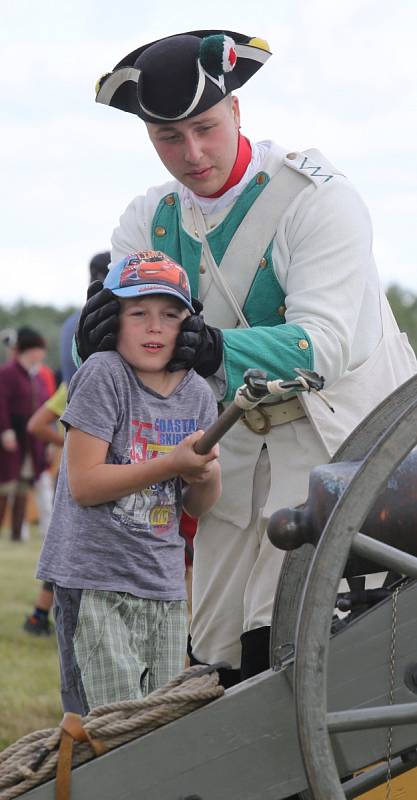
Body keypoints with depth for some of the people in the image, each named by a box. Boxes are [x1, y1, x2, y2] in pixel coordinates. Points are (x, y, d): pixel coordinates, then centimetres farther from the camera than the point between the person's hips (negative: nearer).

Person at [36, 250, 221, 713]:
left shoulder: (198, 394, 5)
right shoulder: (103, 375, -12)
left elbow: (198, 507, 12)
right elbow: (84, 484, -17)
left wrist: (207, 474, -11)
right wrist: (173, 464, -22)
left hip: (165, 586, 7)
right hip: (96, 583, -6)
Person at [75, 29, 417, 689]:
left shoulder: (316, 195, -18)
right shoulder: (150, 221, 1)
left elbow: (324, 344, -28)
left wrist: (218, 348, -46)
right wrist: (95, 340, -33)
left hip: (341, 435, -6)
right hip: (237, 446, 6)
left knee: (280, 646, -18)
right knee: (217, 655, 7)